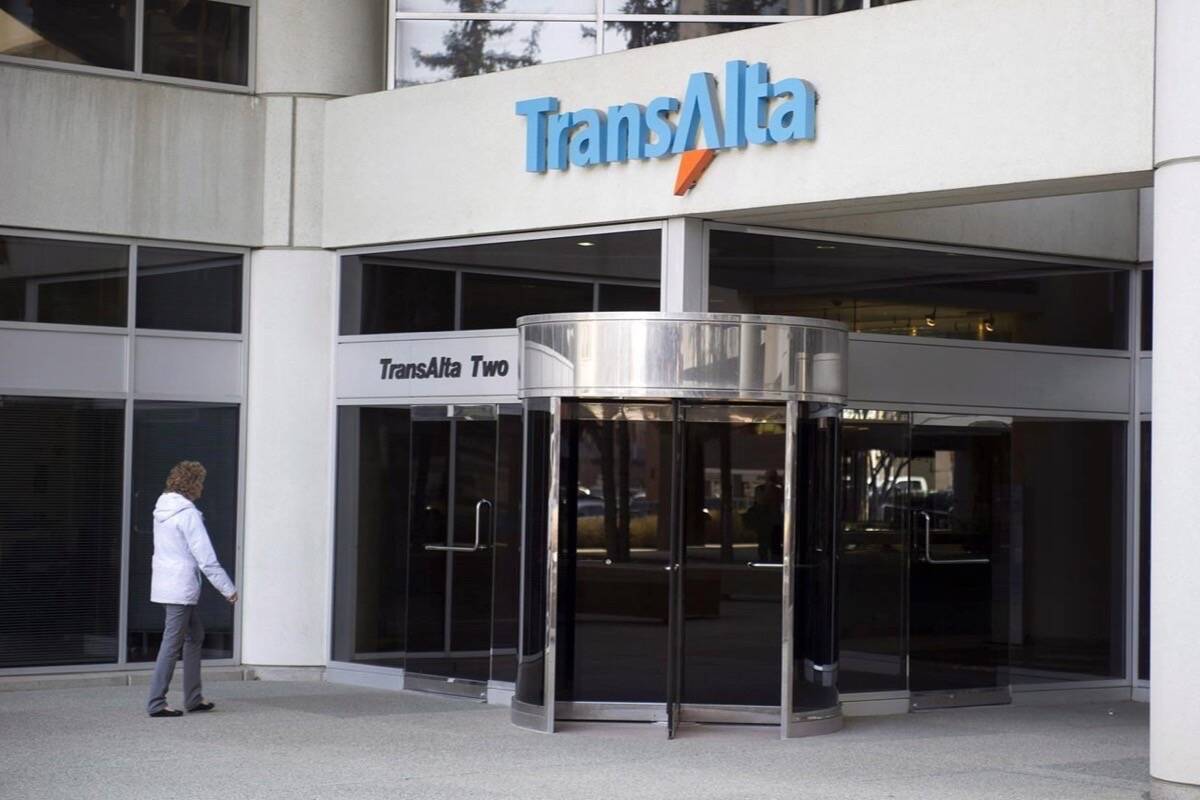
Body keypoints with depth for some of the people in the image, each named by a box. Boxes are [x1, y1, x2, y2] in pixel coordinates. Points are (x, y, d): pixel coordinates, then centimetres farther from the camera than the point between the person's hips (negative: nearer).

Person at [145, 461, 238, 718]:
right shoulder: (187, 514, -17)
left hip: (165, 583, 10)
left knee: (195, 636, 18)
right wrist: (227, 587, -12)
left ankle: (193, 698, 21)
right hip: (181, 587, -10)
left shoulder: (163, 510, 11)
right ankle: (156, 703, -2)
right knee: (172, 643, -4)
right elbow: (205, 556, -18)